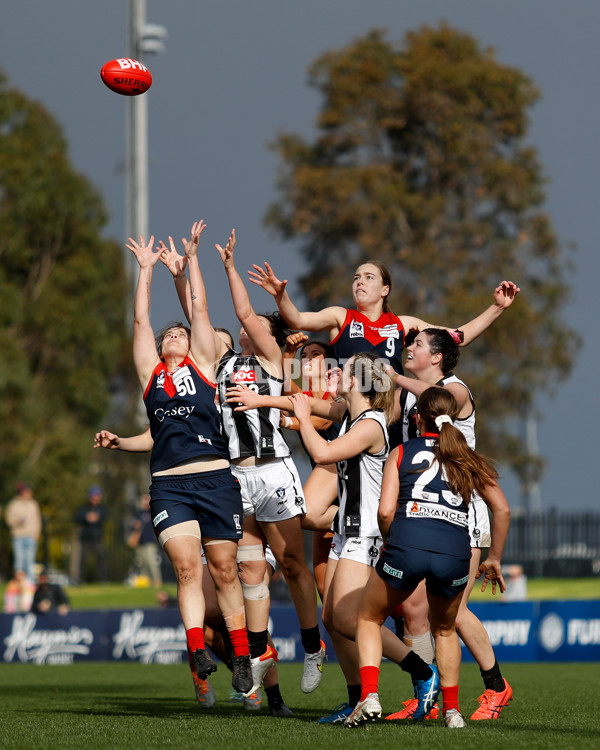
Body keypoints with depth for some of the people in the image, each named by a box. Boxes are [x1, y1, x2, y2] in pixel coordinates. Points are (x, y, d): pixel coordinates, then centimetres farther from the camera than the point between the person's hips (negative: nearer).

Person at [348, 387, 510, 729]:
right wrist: (495, 559, 23)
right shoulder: (468, 458, 20)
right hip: (455, 553, 2)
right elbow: (501, 509, 15)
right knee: (445, 629, 29)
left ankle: (369, 696, 2)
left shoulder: (402, 453, 15)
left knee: (369, 619, 20)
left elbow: (386, 511, 3)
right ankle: (452, 709, 23)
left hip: (406, 546, -2)